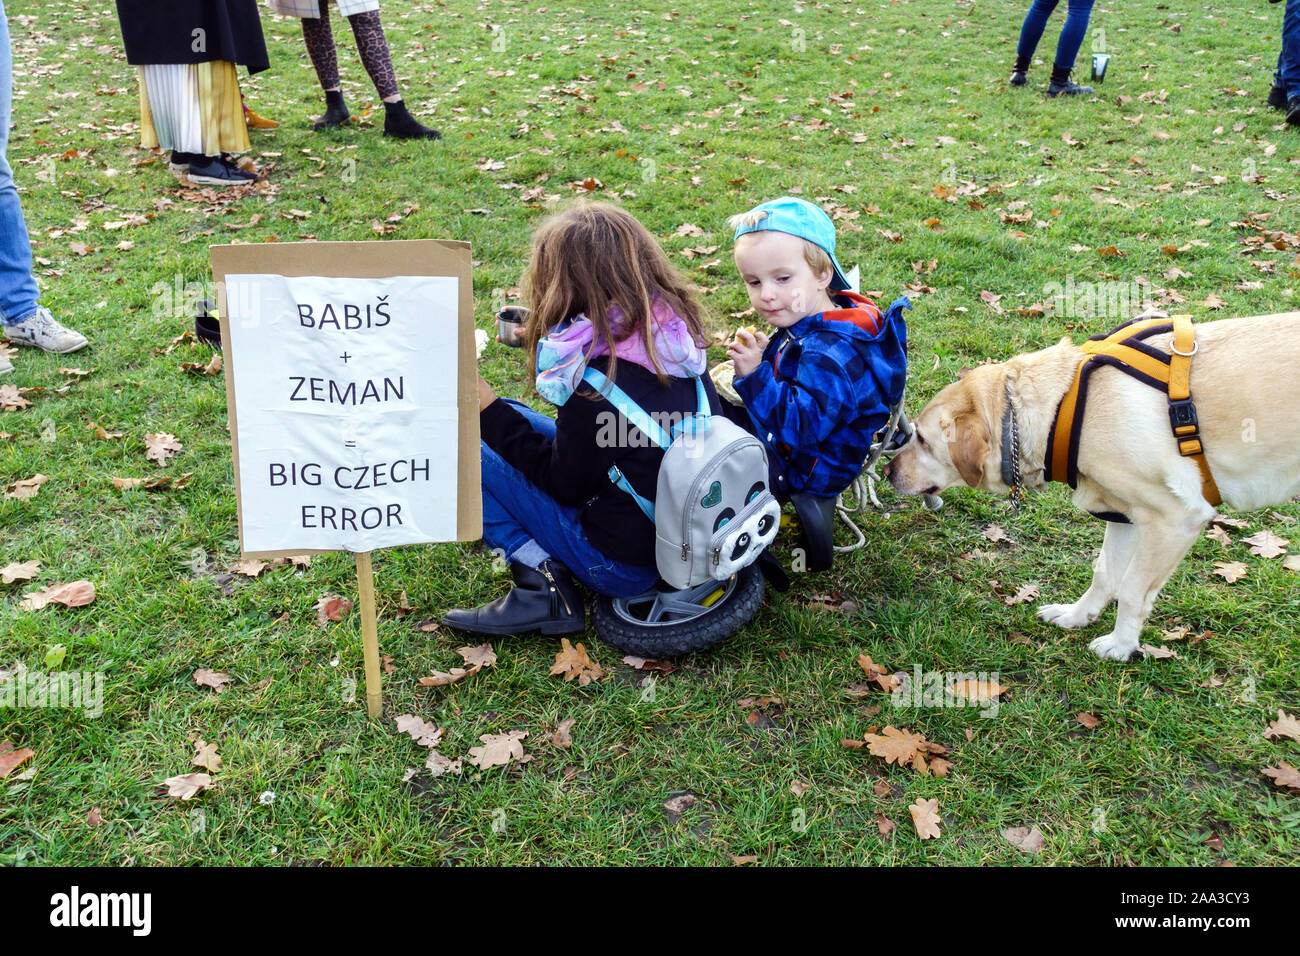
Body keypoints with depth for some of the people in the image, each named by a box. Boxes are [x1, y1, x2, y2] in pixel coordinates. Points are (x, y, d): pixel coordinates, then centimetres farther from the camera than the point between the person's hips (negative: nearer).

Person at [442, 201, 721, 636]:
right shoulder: (676, 329, -4)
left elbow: (565, 485, -11)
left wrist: (488, 412, -8)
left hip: (629, 563, -8)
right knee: (511, 418, 15)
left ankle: (542, 587, -7)